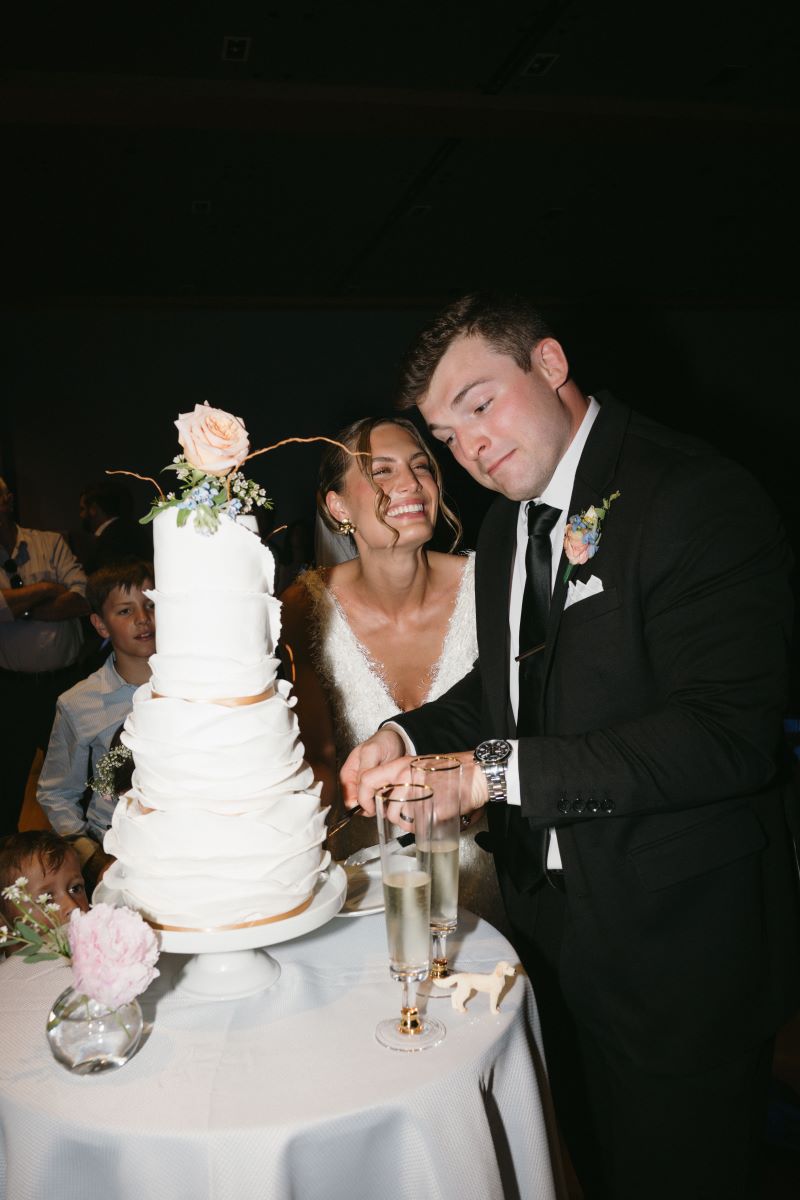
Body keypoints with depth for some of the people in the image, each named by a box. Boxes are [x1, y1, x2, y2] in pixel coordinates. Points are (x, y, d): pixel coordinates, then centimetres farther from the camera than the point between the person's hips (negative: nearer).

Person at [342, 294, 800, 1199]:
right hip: (553, 920, 7)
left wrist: (496, 772, -30)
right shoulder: (507, 523, 7)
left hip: (676, 941, -7)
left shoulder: (700, 498, -20)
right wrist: (409, 736, -3)